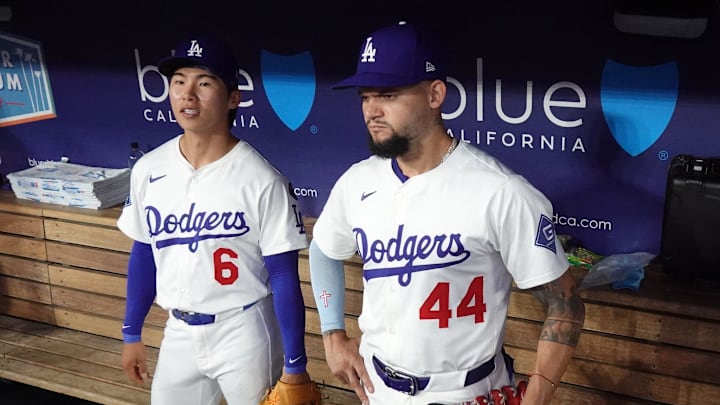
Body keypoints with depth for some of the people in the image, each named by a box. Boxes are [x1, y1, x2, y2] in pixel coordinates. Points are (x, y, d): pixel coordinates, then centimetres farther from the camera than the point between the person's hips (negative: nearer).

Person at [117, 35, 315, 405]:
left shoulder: (261, 180, -17)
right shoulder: (148, 169, -2)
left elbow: (284, 276, -13)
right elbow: (144, 255, 10)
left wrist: (295, 364, -11)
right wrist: (132, 334, 14)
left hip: (244, 332, -4)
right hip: (178, 332, 5)